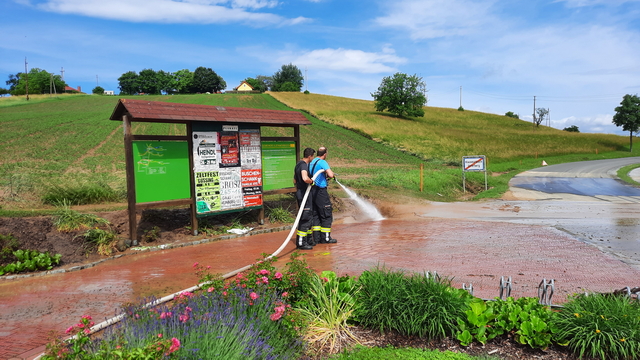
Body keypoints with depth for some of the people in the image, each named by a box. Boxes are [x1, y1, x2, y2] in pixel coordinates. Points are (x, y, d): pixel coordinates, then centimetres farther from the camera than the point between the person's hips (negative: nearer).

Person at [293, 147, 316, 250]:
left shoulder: (298, 164, 14)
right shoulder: (304, 165, -18)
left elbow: (294, 181, 24)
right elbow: (305, 178, -37)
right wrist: (311, 181, -18)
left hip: (300, 192, 10)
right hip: (304, 194, -10)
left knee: (309, 216, 18)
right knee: (305, 218, -5)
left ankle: (308, 239, 28)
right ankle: (301, 243, -1)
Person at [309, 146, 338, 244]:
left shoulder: (311, 162, 13)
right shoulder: (322, 162, -12)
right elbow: (330, 175, -24)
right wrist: (332, 174, -2)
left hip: (312, 191, 8)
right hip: (320, 191, -8)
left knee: (315, 214, 11)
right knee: (326, 215, 1)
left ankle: (317, 238, 13)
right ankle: (325, 238, 5)